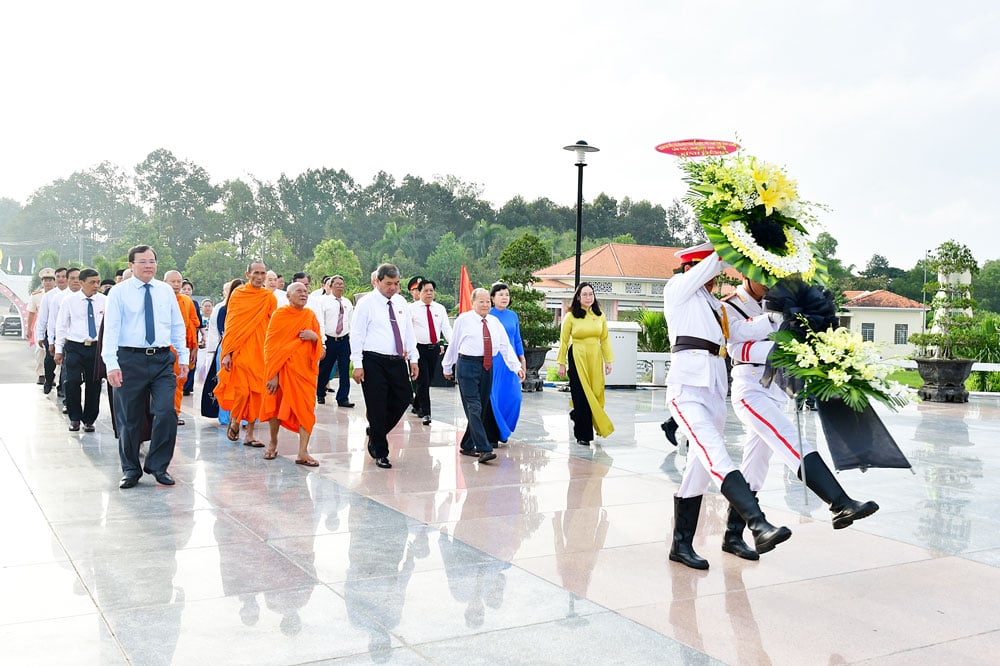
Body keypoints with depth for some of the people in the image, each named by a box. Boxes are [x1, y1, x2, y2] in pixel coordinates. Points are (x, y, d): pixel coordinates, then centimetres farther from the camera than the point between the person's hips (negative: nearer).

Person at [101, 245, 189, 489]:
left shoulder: (166, 290, 9)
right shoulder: (119, 292, 0)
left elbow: (178, 326, 13)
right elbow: (111, 329, -6)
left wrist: (183, 357, 7)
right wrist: (112, 364, -16)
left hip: (162, 359, 2)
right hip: (130, 359, -2)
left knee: (167, 412, -10)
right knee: (129, 418, 7)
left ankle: (158, 466, 8)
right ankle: (131, 469, 23)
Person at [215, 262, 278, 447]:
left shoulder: (269, 297, 6)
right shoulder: (237, 294, 2)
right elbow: (230, 325, 0)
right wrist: (227, 352, -6)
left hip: (260, 352, 2)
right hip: (239, 350, -2)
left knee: (256, 392, 4)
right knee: (242, 390, -9)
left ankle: (249, 434, 14)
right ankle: (233, 422, 19)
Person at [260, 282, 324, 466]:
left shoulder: (310, 316, 7)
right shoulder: (279, 315, -3)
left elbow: (319, 346, 11)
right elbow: (270, 345, -5)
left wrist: (315, 337, -12)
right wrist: (273, 374, -12)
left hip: (304, 369, 2)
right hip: (281, 369, -2)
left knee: (306, 408, -6)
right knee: (275, 406, 8)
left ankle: (303, 453, -5)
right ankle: (273, 443, 31)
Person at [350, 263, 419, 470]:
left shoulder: (401, 302, 11)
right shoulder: (366, 303, -5)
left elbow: (408, 331, 16)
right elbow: (357, 335, -7)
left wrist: (413, 359, 11)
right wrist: (358, 364, -13)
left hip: (398, 361, 6)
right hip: (374, 362, -6)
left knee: (403, 399, 6)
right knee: (377, 406, 0)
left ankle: (375, 432, 29)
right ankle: (380, 453, 12)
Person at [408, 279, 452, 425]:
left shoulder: (440, 308, 9)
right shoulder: (412, 308, -2)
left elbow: (446, 328, 4)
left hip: (435, 348, 4)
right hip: (419, 348, -4)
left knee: (429, 380, 13)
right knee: (423, 381, -7)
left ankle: (416, 404, 34)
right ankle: (426, 413, -3)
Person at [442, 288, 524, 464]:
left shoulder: (495, 322, 11)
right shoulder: (463, 319, 0)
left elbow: (506, 346, 5)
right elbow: (453, 344, 6)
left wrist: (517, 367, -5)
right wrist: (447, 367, 11)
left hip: (487, 367, 6)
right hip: (468, 365, -5)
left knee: (483, 408, 9)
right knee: (474, 408, -12)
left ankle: (467, 445, 23)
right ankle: (484, 449, -17)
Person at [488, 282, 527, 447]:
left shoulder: (513, 316, 11)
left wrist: (523, 361, 14)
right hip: (493, 361, -5)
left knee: (514, 398, -1)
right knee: (493, 398, -2)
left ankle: (503, 431, 18)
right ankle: (492, 436, 8)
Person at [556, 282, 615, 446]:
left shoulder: (600, 316, 7)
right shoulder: (570, 317, -3)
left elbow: (605, 340, 11)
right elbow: (564, 341, 0)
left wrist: (608, 361, 6)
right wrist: (562, 364, -1)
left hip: (595, 358, 4)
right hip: (577, 358, -4)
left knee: (596, 394, 1)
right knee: (581, 396, -4)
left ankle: (577, 415, 31)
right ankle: (583, 435, 5)